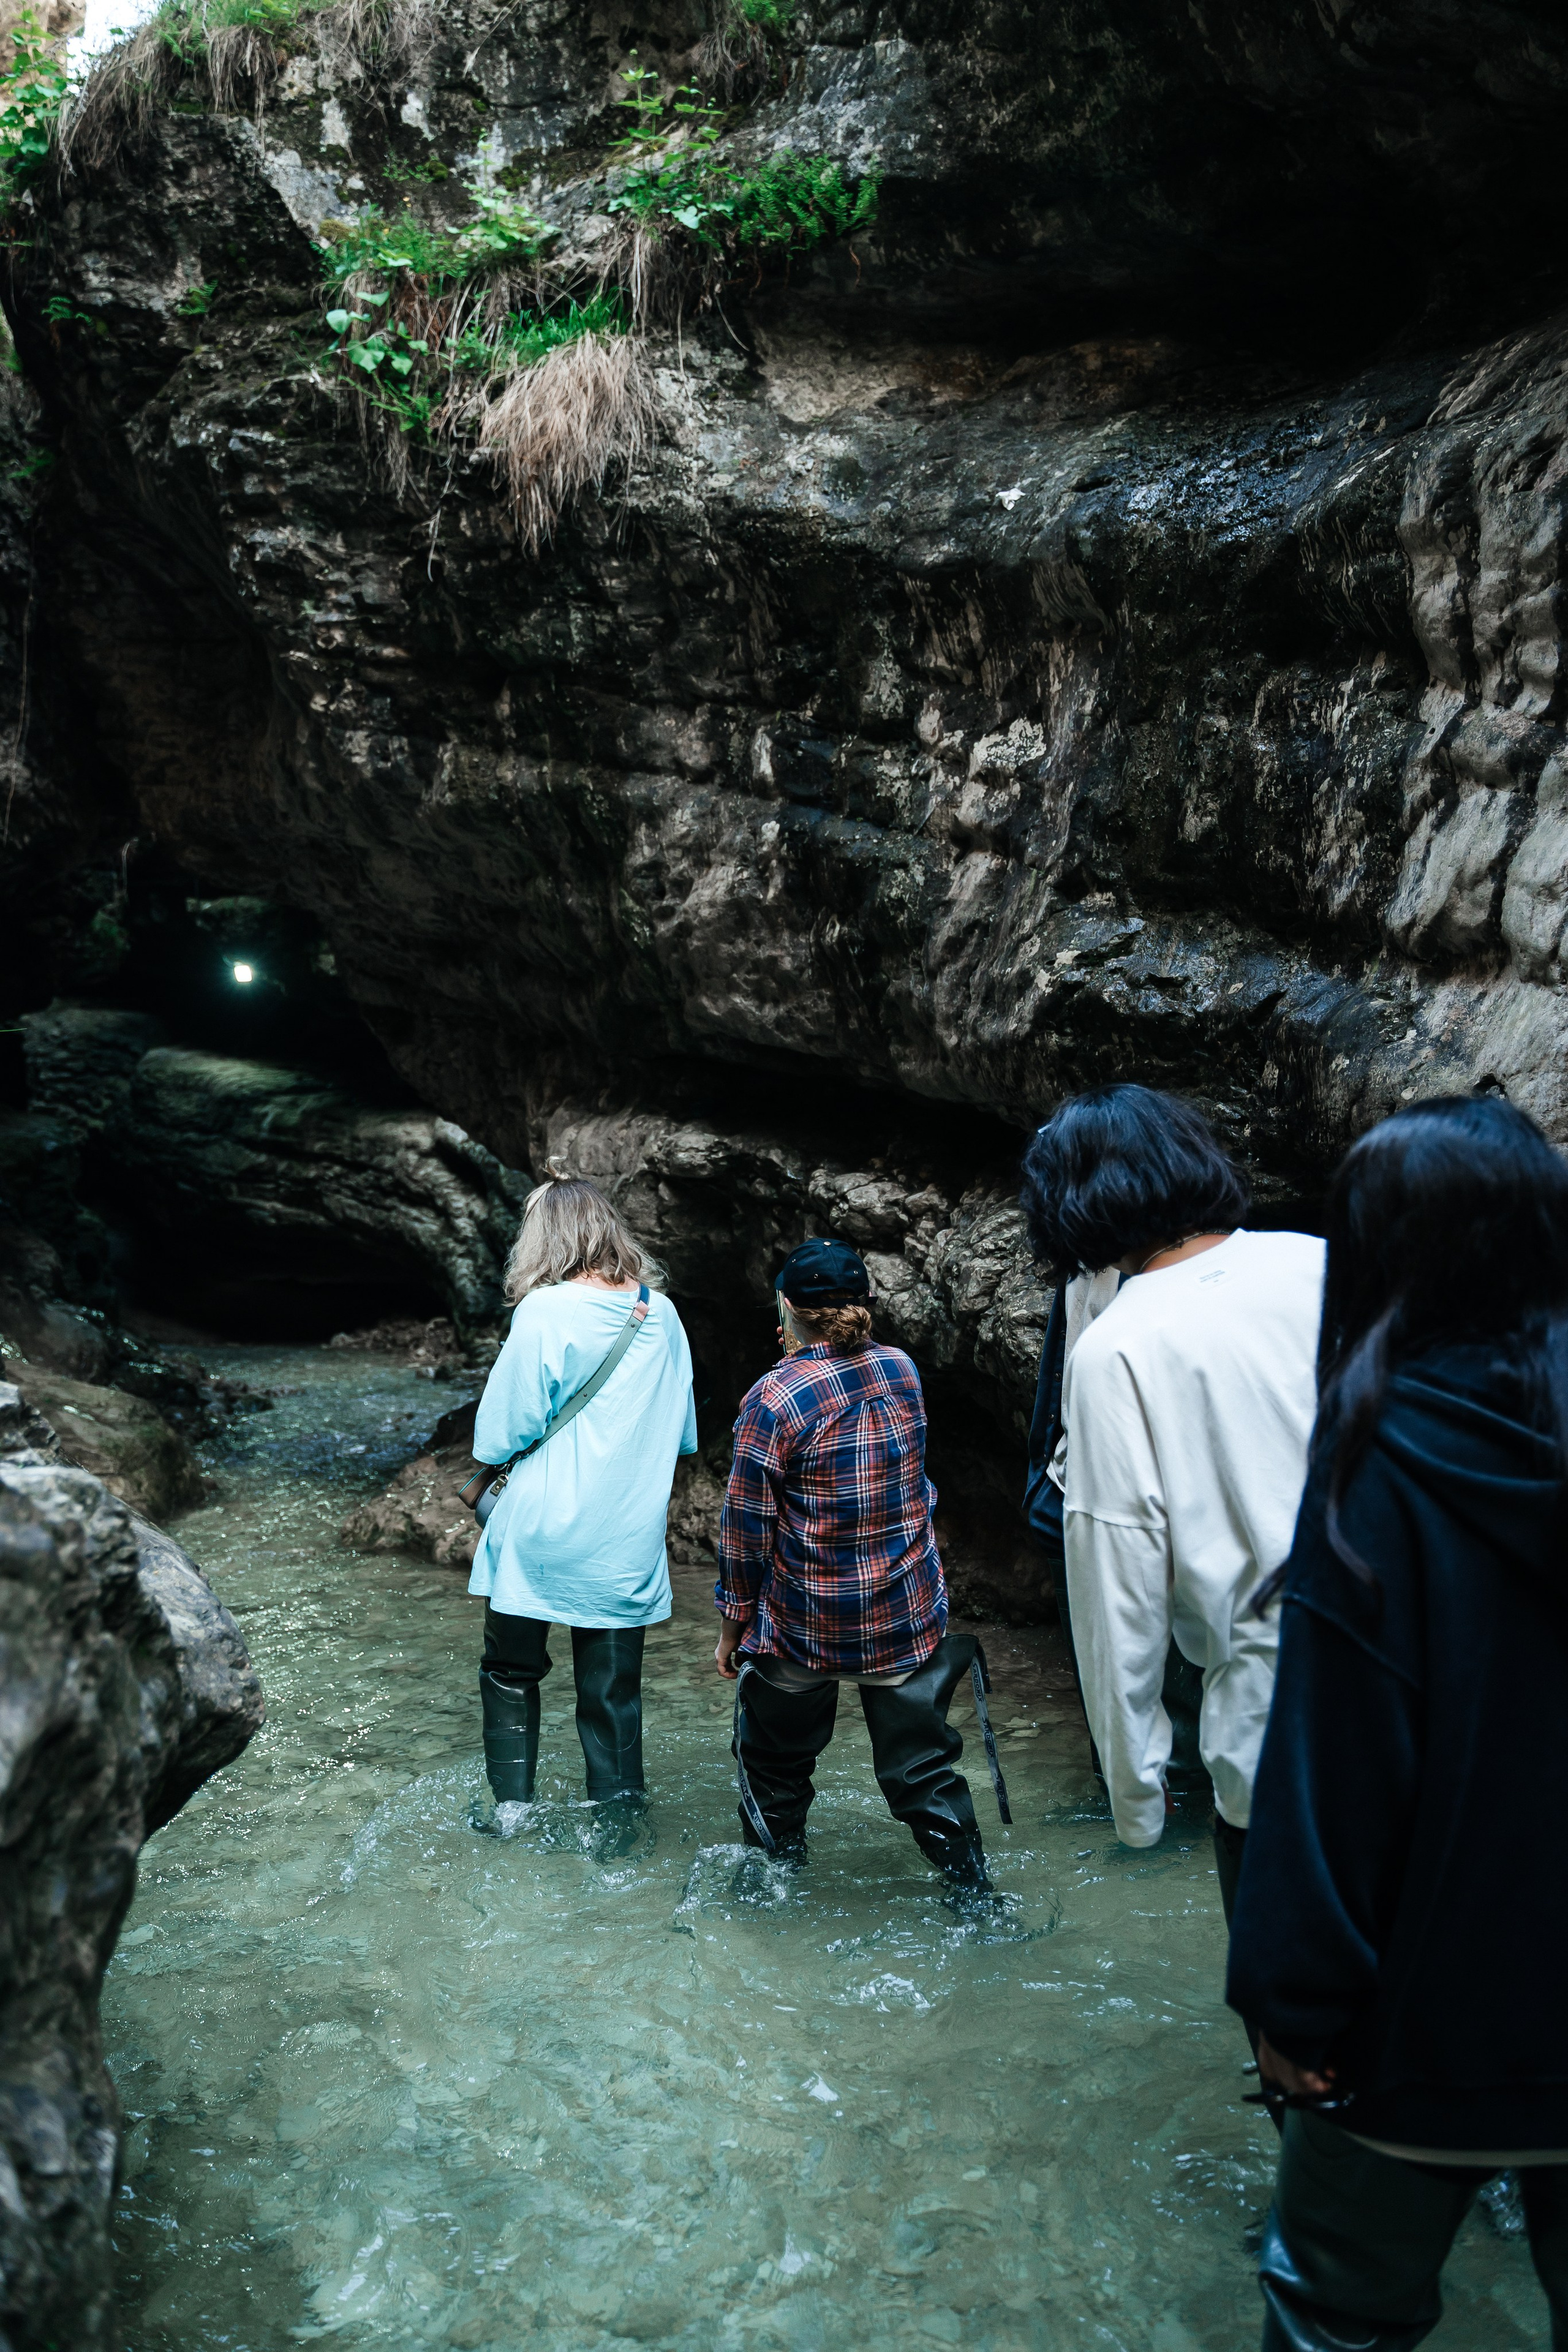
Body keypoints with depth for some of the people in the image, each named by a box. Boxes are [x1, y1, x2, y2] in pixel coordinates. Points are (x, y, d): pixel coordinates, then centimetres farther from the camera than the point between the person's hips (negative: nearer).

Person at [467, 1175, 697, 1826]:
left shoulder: (546, 1312, -14)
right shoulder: (662, 1314, 1)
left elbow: (501, 1434, -13)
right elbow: (683, 1434, 9)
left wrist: (493, 1472, 8)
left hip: (544, 1533, -3)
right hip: (628, 1545, 4)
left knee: (511, 1671, 17)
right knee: (613, 1687, 13)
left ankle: (511, 1808, 24)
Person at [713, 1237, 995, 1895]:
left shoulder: (772, 1400, -18)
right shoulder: (901, 1369, -3)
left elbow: (746, 1531, -13)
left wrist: (732, 1626, 1)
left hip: (804, 1627, -4)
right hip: (911, 1618, 4)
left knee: (775, 1765, 19)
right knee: (923, 1766, 16)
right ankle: (973, 1893, 22)